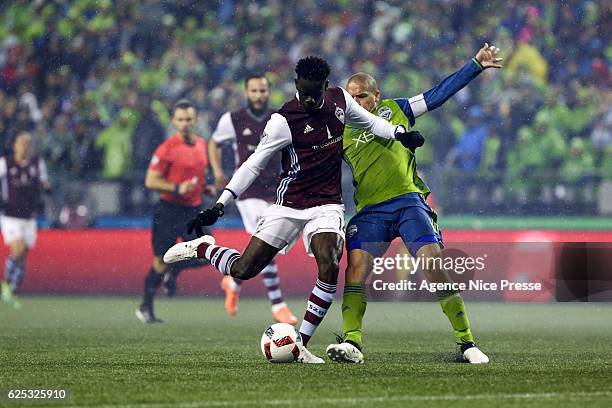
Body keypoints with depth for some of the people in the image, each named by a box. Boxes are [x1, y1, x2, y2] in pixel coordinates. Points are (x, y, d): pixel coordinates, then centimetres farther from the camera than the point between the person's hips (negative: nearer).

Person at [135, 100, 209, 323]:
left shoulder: (201, 145, 9)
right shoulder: (167, 148, -12)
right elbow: (150, 181, -12)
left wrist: (205, 188, 8)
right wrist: (177, 188, -22)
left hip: (193, 210, 6)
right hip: (169, 210, -6)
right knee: (161, 262, -1)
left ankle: (174, 270, 17)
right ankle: (145, 308, 14)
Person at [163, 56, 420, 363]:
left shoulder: (339, 99, -1)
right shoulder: (283, 121, -15)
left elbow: (370, 122, 18)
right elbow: (254, 165, -11)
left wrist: (399, 133, -2)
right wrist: (219, 206, -17)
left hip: (327, 205, 2)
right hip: (289, 205, -2)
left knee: (329, 267, -23)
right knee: (243, 270, -4)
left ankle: (301, 345, -12)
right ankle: (201, 248, 30)